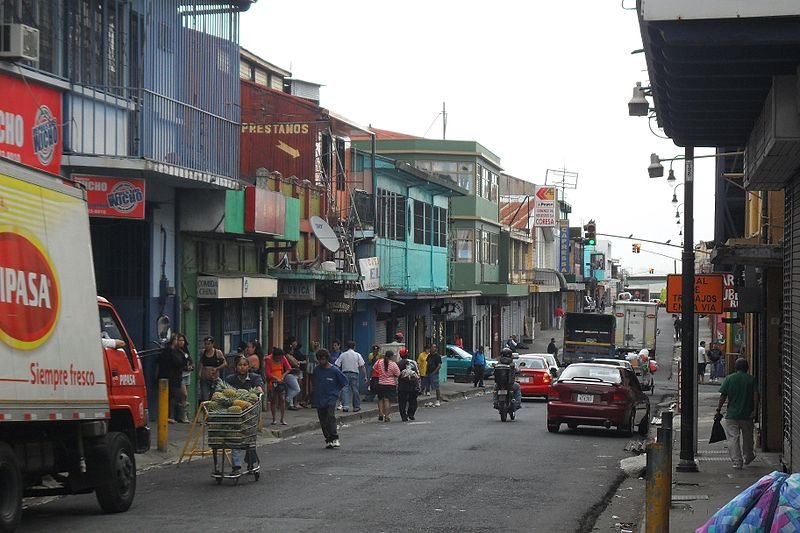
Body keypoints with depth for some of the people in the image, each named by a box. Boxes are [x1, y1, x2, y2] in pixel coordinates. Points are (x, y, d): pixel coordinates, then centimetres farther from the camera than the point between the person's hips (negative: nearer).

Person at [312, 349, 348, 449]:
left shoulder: (334, 370, -8)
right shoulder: (316, 369, 2)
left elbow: (344, 382, 3)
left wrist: (335, 390, 3)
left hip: (331, 398, -4)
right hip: (319, 399, 4)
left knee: (331, 416, -20)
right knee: (323, 421, 4)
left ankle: (335, 438, -21)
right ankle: (328, 440, 13)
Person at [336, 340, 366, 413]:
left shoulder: (343, 355, 6)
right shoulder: (357, 355, 3)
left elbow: (337, 366, 3)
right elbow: (362, 366, -1)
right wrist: (365, 376, 2)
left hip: (345, 373, 1)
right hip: (354, 374, -1)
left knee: (345, 390, -1)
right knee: (355, 390, 7)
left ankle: (345, 406, -13)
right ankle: (356, 407, 12)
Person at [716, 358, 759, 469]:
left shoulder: (729, 379, -1)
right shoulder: (751, 379, 1)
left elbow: (723, 395, -5)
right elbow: (756, 395, -9)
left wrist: (718, 410, 1)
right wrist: (755, 410, -9)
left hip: (732, 414, -2)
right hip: (747, 414, 2)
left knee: (733, 438, 1)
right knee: (747, 437, 20)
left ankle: (737, 462, -6)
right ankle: (748, 457, 37)